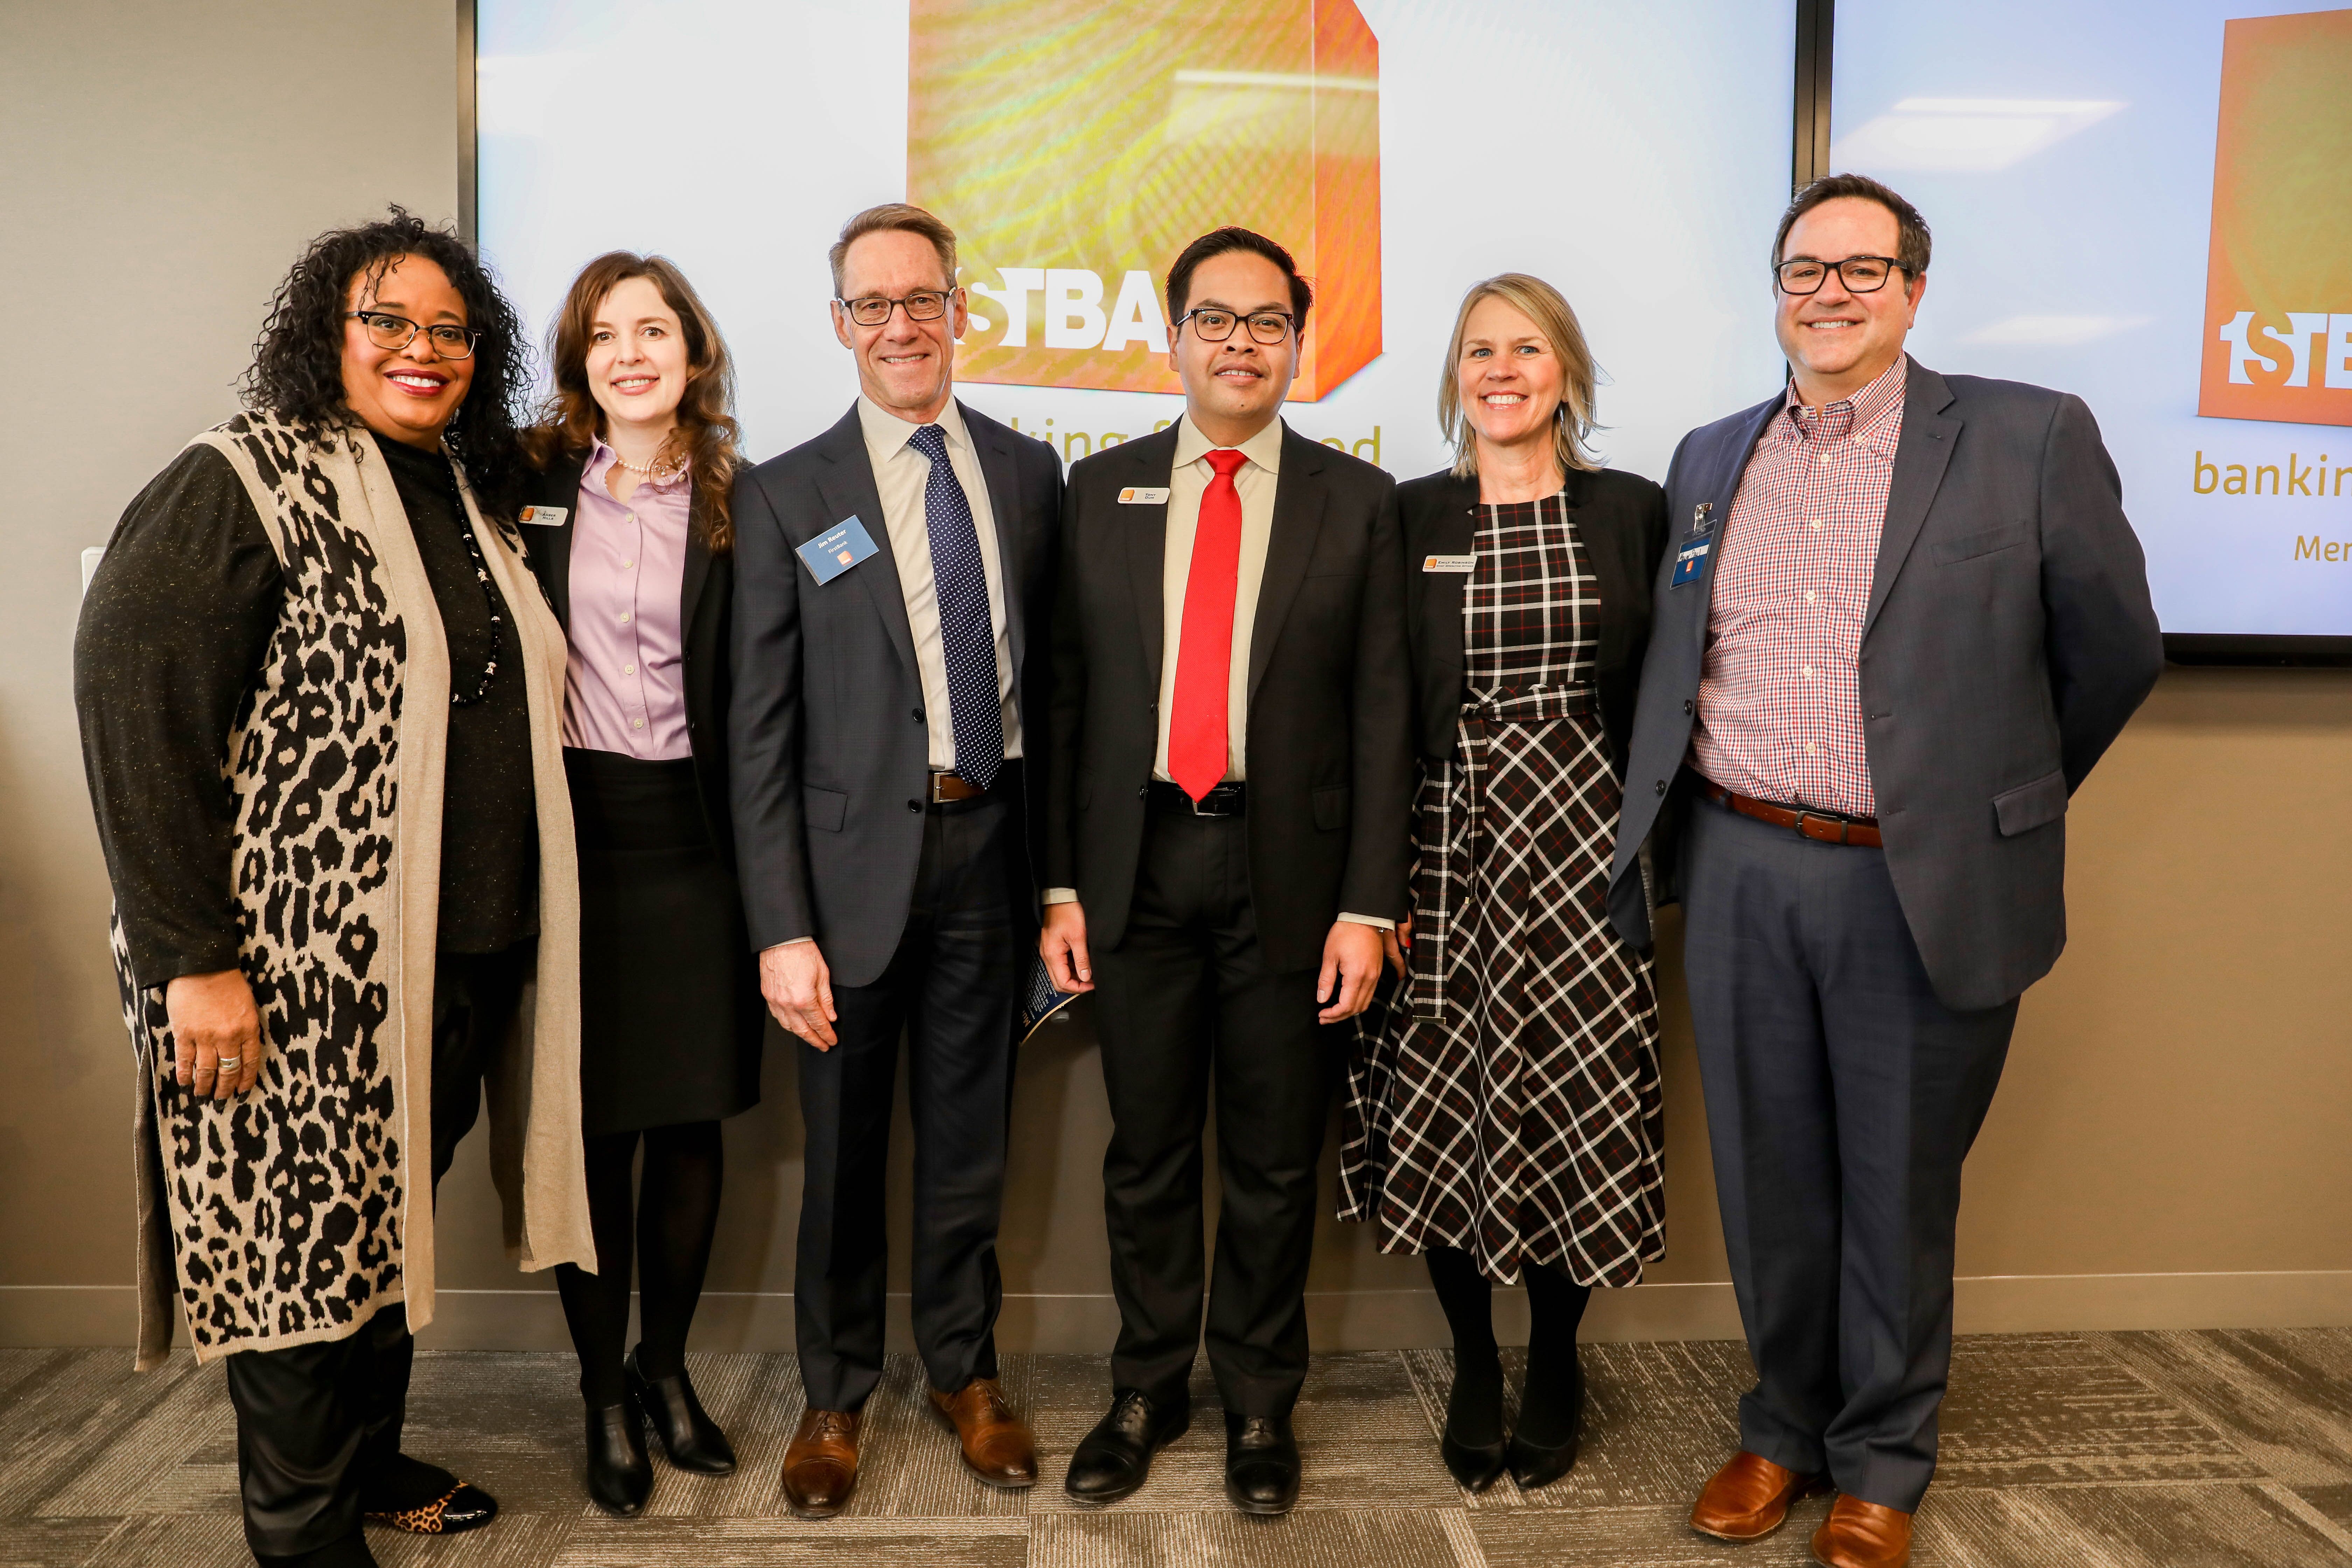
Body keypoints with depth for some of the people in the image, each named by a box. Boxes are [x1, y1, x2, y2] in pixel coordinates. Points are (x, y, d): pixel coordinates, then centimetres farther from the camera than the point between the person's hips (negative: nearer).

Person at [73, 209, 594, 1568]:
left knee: (392, 1213, 20)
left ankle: (373, 1458, 39)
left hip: (467, 955, 7)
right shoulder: (245, 484, -8)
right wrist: (190, 957, -19)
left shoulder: (471, 500, 13)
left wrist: (515, 925, 11)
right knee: (303, 1235, 6)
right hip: (307, 967, -7)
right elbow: (132, 704, -15)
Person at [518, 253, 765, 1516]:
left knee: (690, 1124, 8)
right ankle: (604, 1395, 23)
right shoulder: (531, 486, 3)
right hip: (569, 833, -1)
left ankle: (664, 1368, 28)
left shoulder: (735, 507, 4)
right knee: (592, 1130, 5)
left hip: (690, 838, 1)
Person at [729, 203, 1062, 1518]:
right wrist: (782, 928, -10)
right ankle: (838, 1394, 31)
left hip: (990, 842, 2)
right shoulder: (787, 497, -2)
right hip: (857, 856, -2)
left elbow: (1050, 671, 9)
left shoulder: (1028, 471, 7)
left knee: (971, 1135, 14)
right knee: (846, 1149, 10)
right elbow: (762, 729, -5)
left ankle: (966, 1370, 34)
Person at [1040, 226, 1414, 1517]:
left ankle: (1260, 1406, 29)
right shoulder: (1100, 491, 7)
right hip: (1136, 860, 1)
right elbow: (1065, 694, 5)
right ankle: (1147, 1394, 30)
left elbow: (1381, 713, -1)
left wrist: (1368, 907, -7)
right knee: (1147, 1154, 12)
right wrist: (1059, 886, 0)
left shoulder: (1355, 501, 3)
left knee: (1274, 1162, 10)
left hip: (1287, 865, -1)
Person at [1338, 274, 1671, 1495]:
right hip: (1446, 837, 0)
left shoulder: (1630, 513, 6)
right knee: (1442, 1111, 4)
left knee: (1575, 1103, 4)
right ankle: (1473, 1364, 26)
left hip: (1580, 843, 1)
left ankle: (1555, 1363, 27)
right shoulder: (1405, 519, 3)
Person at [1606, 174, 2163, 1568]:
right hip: (1742, 875, 3)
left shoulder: (2031, 440, -2)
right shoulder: (1710, 459, 10)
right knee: (1770, 1178, 14)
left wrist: (2002, 803, 11)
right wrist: (1684, 825, 12)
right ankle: (1785, 1426, 35)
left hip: (1922, 890, -3)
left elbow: (2113, 651, 4)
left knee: (1900, 1190, 11)